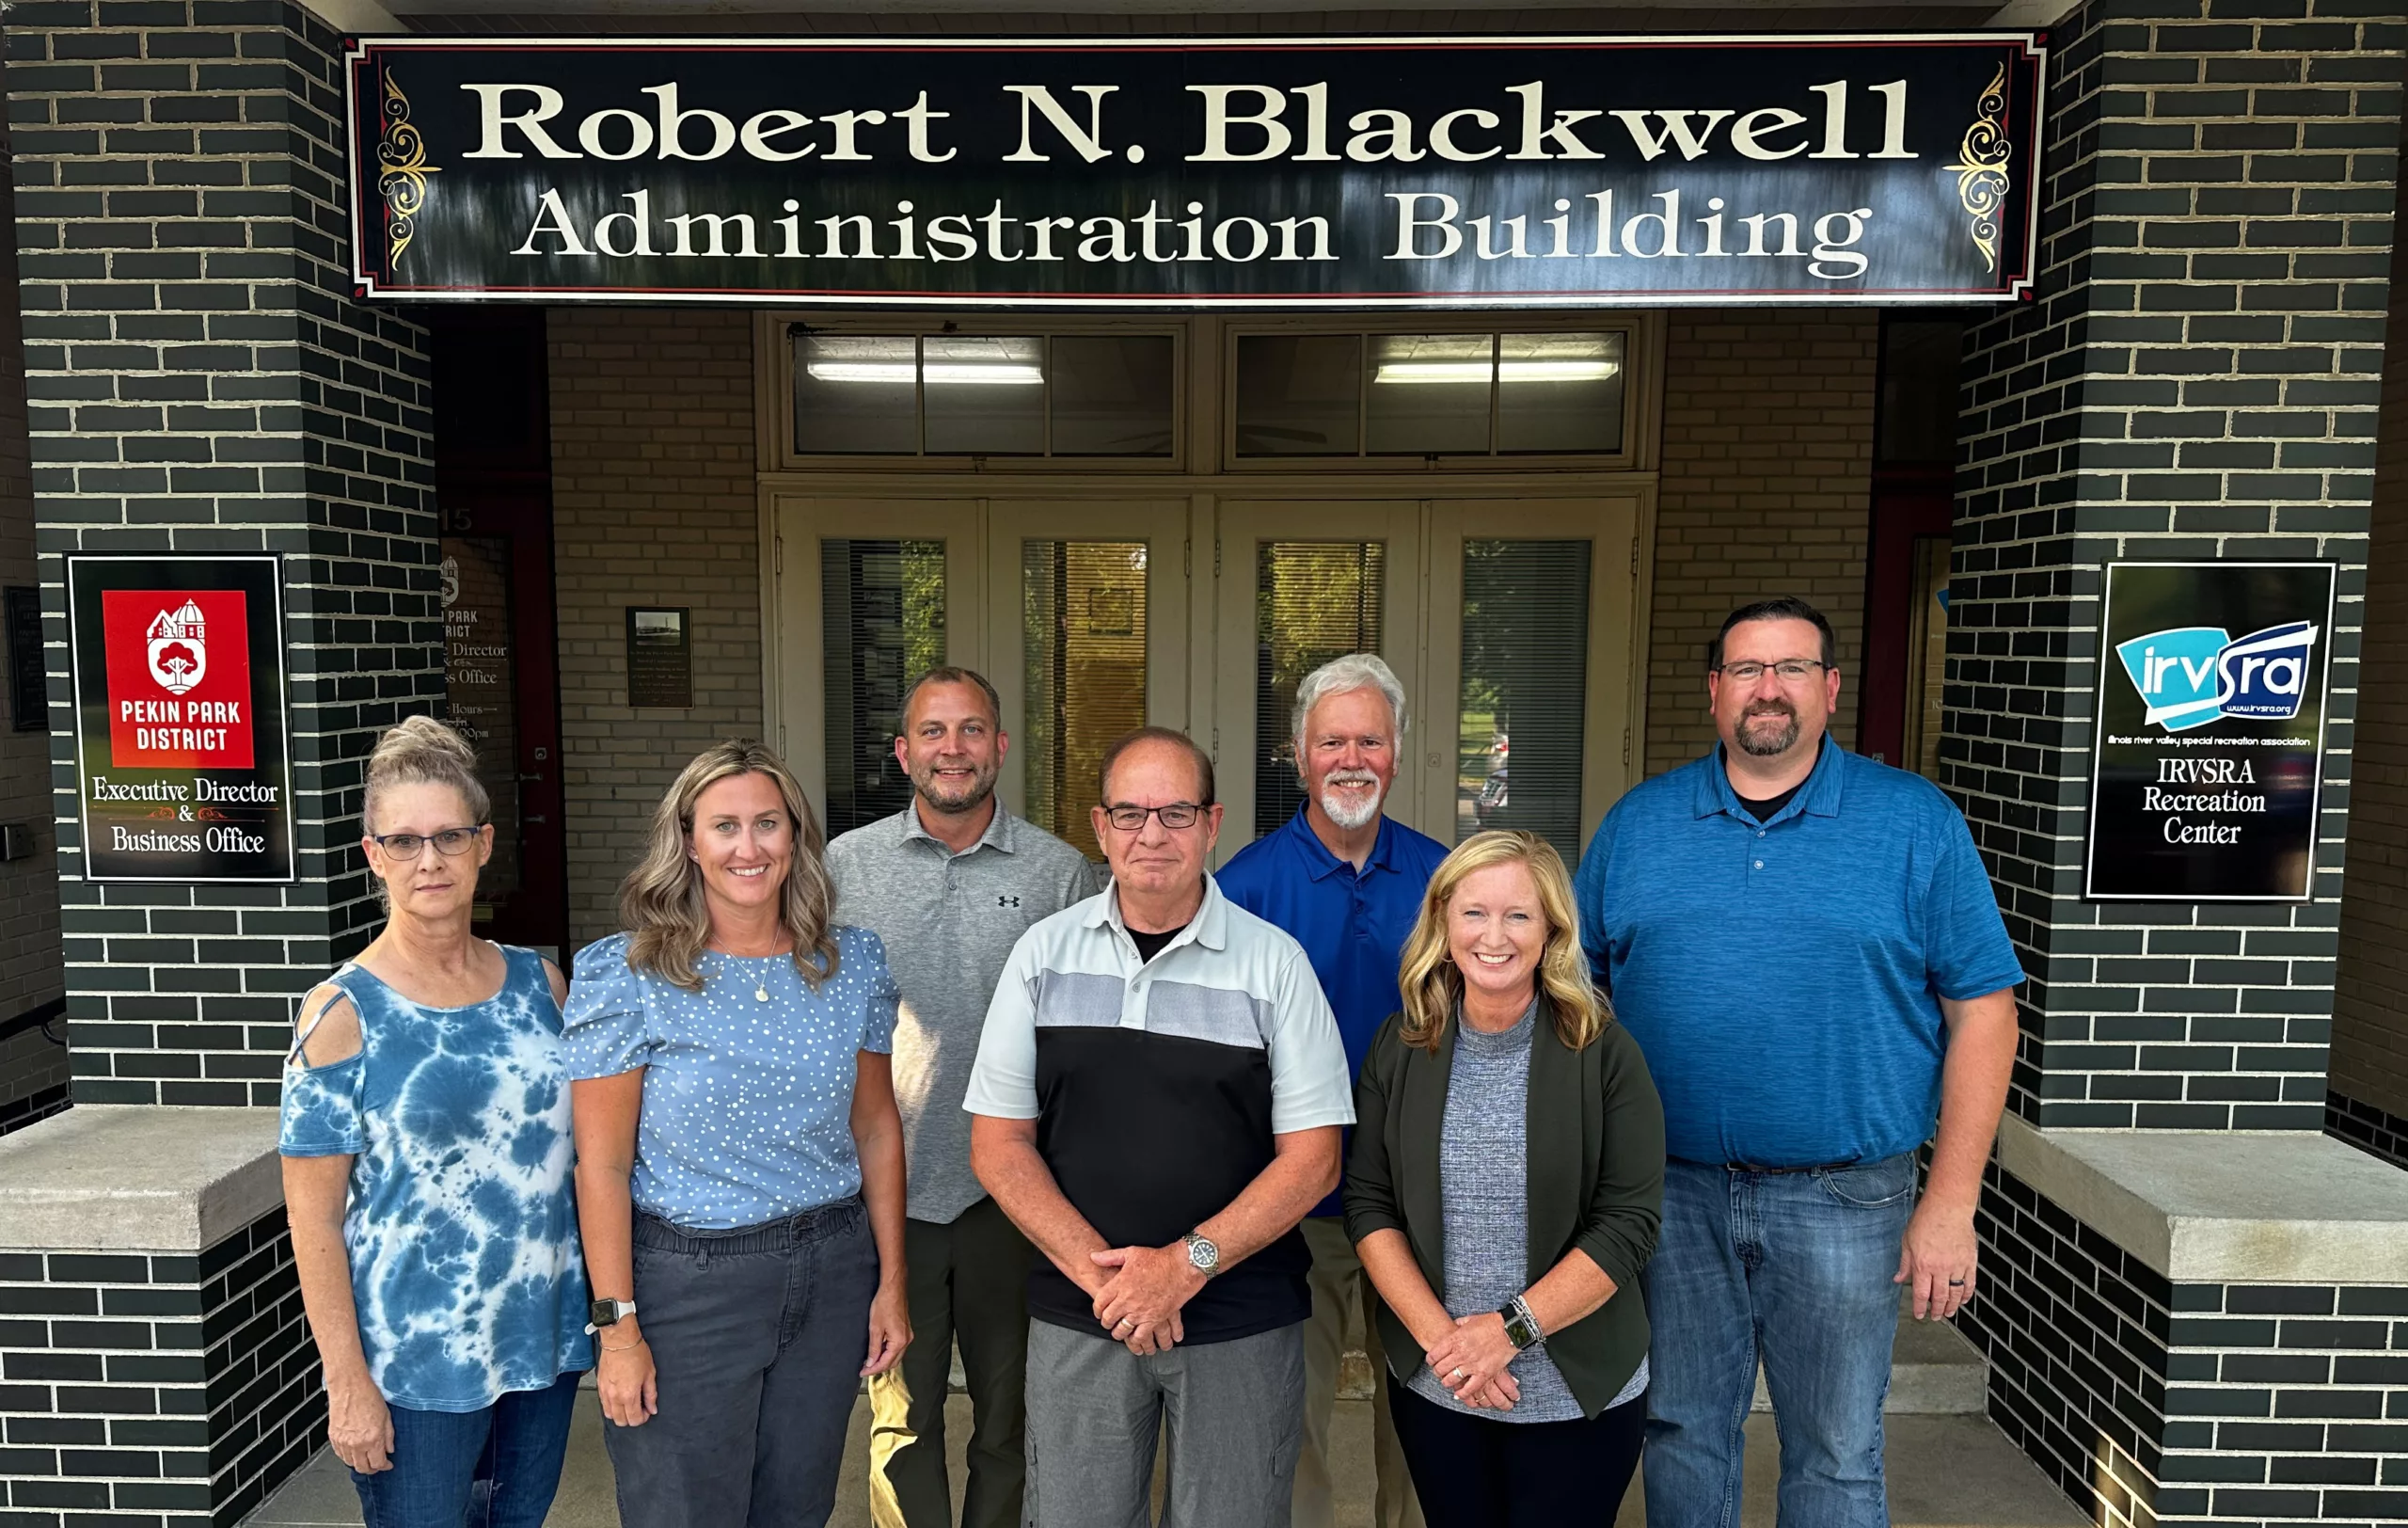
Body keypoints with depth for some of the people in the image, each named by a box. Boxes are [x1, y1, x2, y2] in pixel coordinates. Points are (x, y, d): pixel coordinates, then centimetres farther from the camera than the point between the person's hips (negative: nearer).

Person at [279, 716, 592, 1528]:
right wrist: (348, 1383, -12)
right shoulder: (342, 1012, -12)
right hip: (416, 1362, -4)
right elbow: (314, 1218, -10)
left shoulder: (538, 981, 1)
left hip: (547, 1336, 4)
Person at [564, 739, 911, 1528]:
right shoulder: (625, 975, -10)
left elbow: (876, 1127, 6)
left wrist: (891, 1282, 6)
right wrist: (618, 1325, -10)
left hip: (832, 1275, 4)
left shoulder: (854, 962, 0)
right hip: (687, 1281, -3)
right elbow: (602, 1166, -9)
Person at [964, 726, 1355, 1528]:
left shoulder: (1275, 962, -6)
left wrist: (1187, 1264, -15)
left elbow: (1311, 1157, -5)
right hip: (1076, 1320, 2)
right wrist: (1101, 1272, -11)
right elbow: (999, 1143, 0)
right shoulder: (1042, 952, 0)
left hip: (1242, 1325, -1)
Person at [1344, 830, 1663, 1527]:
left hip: (1577, 1393, -2)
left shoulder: (1604, 1053, -10)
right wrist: (1439, 1335, -13)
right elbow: (1368, 1204, -3)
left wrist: (1511, 1328, -17)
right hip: (1432, 1386, 2)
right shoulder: (1401, 1046, -3)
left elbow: (1628, 1223, -12)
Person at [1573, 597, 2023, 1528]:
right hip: (1672, 1192, 2)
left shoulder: (1916, 823, -3)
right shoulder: (1637, 824, 4)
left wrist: (1950, 1204, -9)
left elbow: (1981, 1010, -4)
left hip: (1840, 1199, -2)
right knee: (1681, 1434, 15)